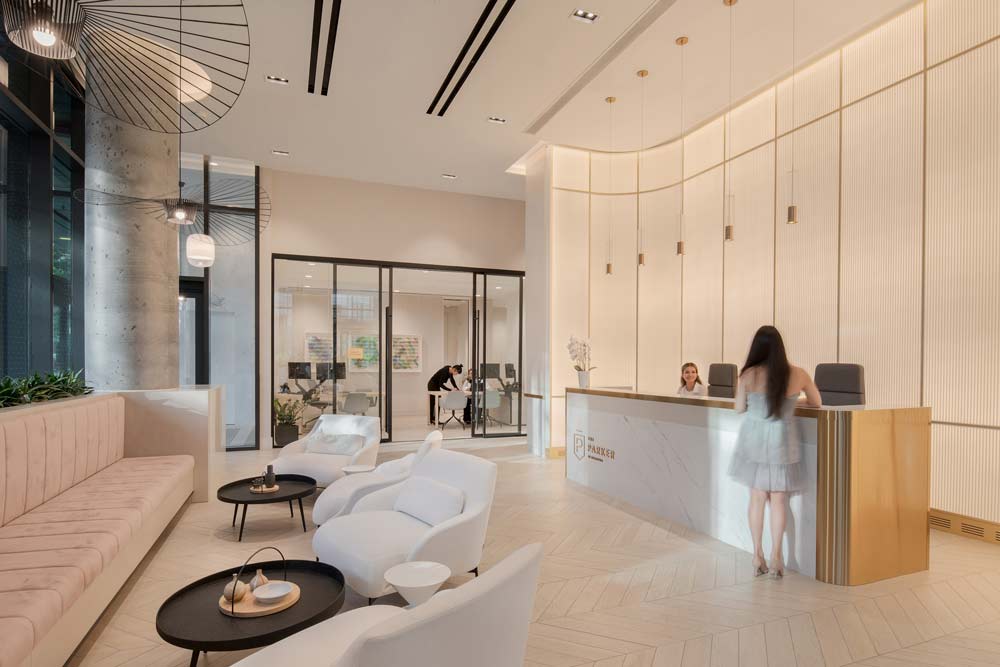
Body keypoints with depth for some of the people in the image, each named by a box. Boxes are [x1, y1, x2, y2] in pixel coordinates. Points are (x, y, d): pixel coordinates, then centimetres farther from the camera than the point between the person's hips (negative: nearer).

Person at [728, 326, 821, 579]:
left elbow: (740, 408, 0)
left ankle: (758, 556, 18)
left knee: (757, 497, 12)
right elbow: (816, 403, 11)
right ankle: (776, 557, 16)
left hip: (754, 440, 0)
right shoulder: (798, 375, -6)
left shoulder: (748, 375, -11)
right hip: (781, 442, 0)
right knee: (778, 500, 12)